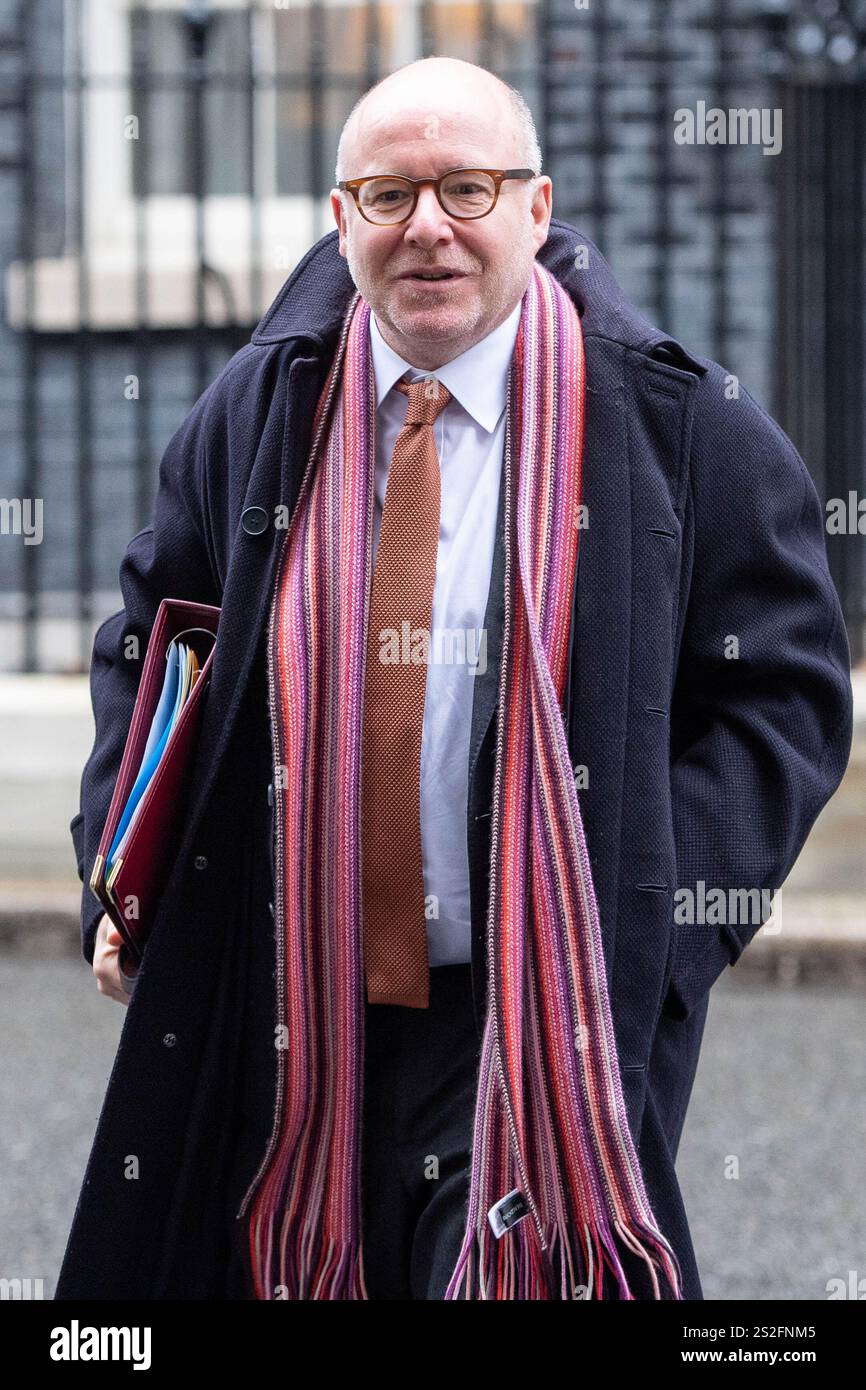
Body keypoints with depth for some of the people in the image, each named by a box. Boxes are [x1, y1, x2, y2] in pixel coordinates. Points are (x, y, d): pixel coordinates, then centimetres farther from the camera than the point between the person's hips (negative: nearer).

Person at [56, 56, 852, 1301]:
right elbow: (149, 647, 16)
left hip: (545, 1017, -3)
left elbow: (786, 693, -2)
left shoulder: (675, 423, -4)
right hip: (285, 1019, 4)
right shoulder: (256, 414, 5)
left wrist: (657, 912, -14)